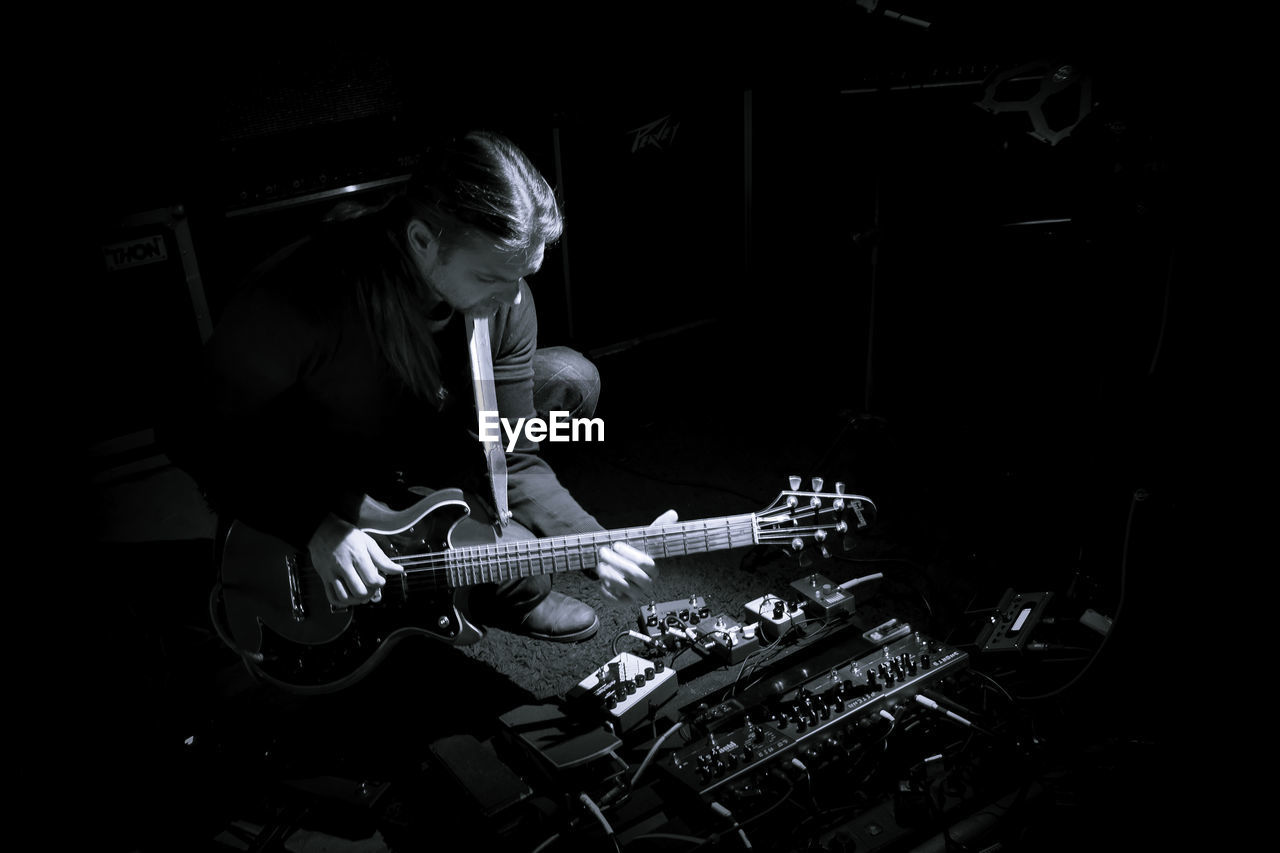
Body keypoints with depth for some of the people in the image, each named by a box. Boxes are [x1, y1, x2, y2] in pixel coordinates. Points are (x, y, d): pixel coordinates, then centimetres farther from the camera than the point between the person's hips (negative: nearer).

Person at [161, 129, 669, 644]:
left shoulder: (505, 297, -18)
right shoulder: (295, 299, -36)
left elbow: (508, 456, -13)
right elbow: (196, 439, -23)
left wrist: (595, 548, -27)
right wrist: (317, 529, -34)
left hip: (415, 442, 6)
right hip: (316, 482, -6)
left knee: (572, 381, -9)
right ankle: (513, 597, 12)